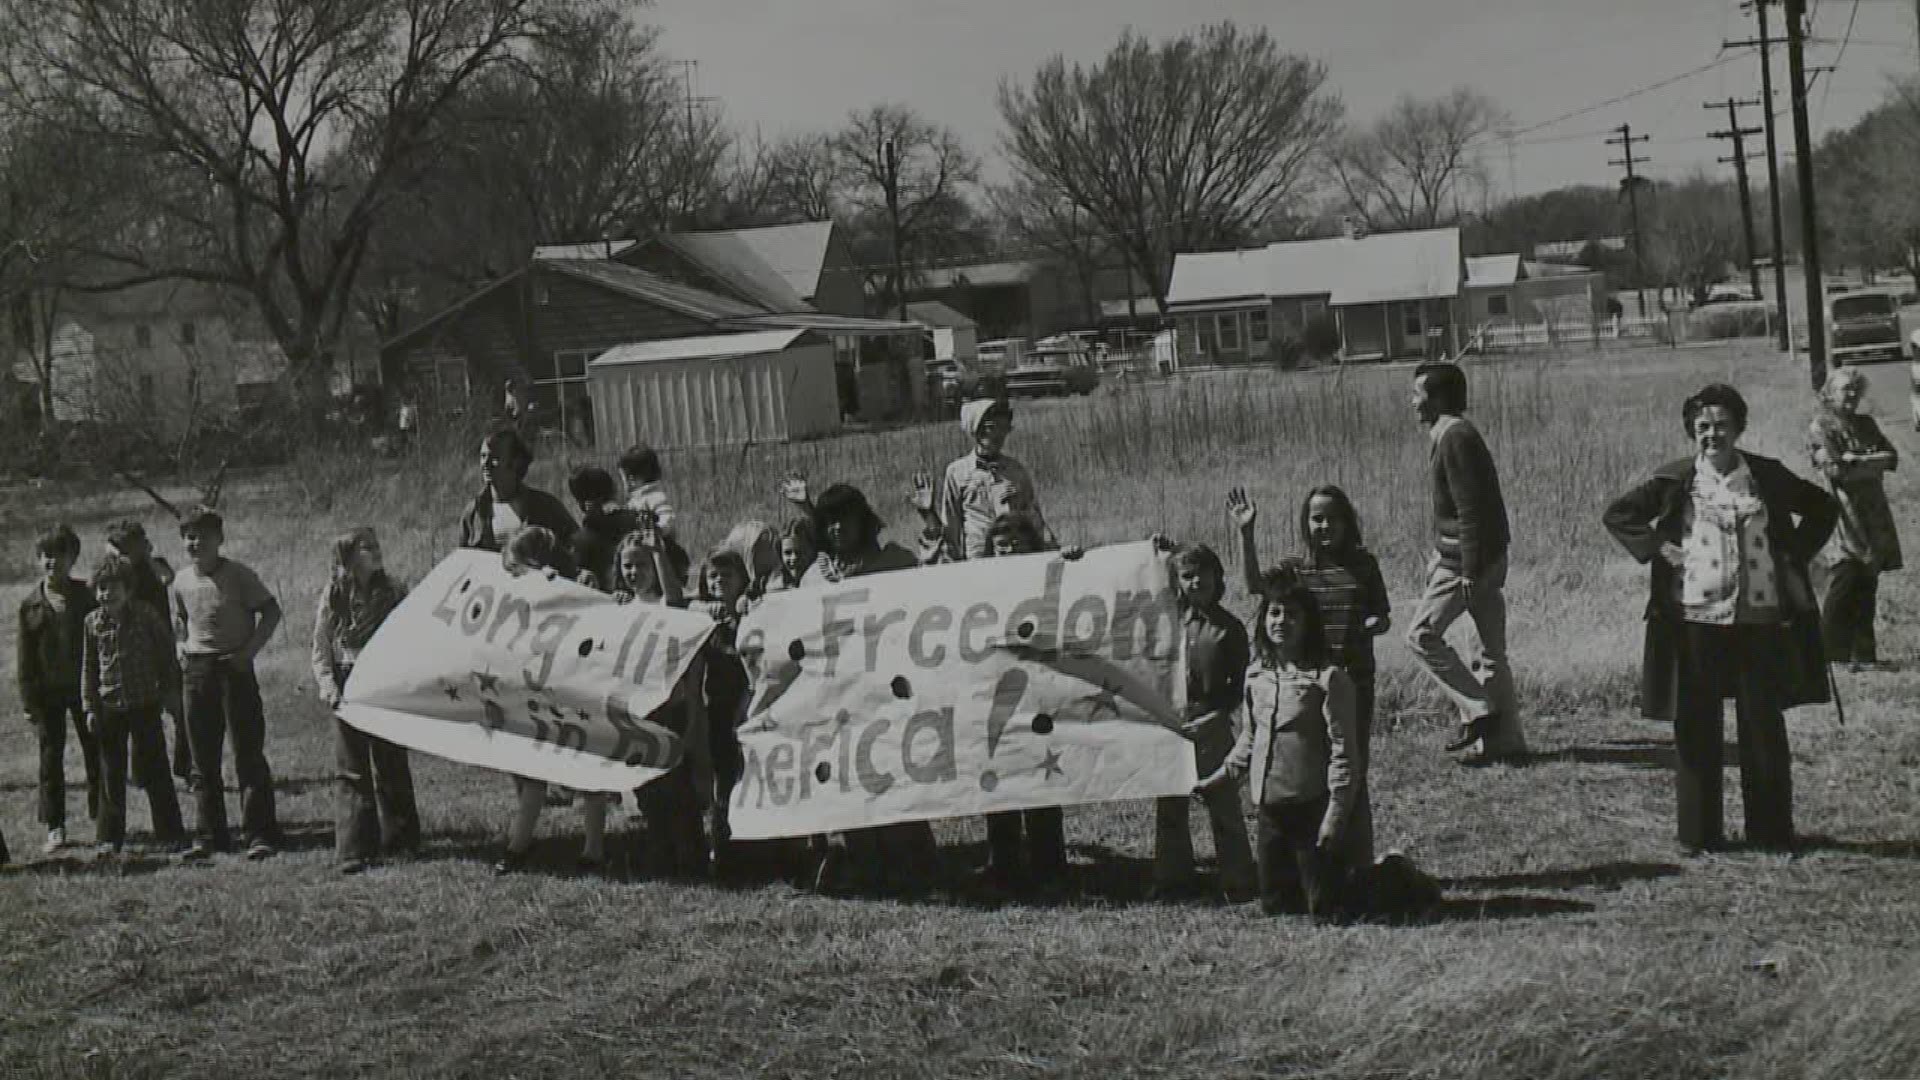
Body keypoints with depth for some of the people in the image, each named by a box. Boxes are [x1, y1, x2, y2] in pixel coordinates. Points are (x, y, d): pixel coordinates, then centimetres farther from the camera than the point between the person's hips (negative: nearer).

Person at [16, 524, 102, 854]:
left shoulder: (86, 596, 1)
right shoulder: (30, 604, 2)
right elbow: (24, 656, 3)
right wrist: (28, 701, -2)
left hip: (85, 687, 0)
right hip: (47, 693, 0)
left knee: (95, 754, 5)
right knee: (50, 759, 2)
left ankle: (103, 819, 18)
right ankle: (55, 829, 7)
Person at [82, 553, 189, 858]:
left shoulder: (147, 616, -5)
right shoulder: (94, 622, 1)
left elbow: (167, 655, 4)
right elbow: (89, 667, 8)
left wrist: (171, 693, 3)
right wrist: (90, 707, 4)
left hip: (145, 705, -2)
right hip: (109, 707, 2)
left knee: (155, 771, 0)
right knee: (111, 775, 7)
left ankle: (171, 835, 8)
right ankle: (111, 838, 15)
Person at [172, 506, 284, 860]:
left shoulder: (239, 575, -7)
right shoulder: (182, 581, 7)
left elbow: (271, 611, -4)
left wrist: (250, 650, -11)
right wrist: (184, 646, 7)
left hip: (235, 668, -5)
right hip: (197, 671, 5)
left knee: (249, 755, -7)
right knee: (204, 760, 7)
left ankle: (260, 835, -6)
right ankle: (210, 835, 15)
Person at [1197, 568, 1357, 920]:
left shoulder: (1328, 677, -11)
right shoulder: (1256, 674, 8)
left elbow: (1342, 750, -12)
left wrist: (1336, 812, -15)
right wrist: (1220, 778, 15)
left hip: (1312, 806, -6)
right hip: (1270, 807, 6)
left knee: (1323, 910, -2)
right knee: (1274, 905, 11)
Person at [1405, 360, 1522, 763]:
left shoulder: (1456, 438, -16)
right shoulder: (1456, 434, 15)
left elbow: (1469, 509, -21)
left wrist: (1469, 572, -22)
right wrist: (1439, 559, 24)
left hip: (1467, 559, -10)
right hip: (1485, 558, 10)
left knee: (1421, 635, -5)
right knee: (1492, 648, 10)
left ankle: (1477, 710, -3)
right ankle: (1505, 738, 13)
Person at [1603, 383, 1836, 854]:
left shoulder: (1767, 476, 5)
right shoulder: (1674, 480, 1)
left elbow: (1822, 509, 18)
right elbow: (1618, 514, 8)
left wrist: (1794, 558, 8)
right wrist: (1657, 549, -3)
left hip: (1760, 619, 1)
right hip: (1695, 618, -1)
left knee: (1763, 726, 4)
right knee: (1696, 728, 3)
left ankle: (1771, 832, 15)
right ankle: (1699, 834, 12)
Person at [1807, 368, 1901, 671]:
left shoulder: (1866, 424, 17)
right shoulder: (1821, 427, -2)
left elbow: (1892, 458, 8)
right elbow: (1835, 469, -13)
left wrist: (1856, 459, -7)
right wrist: (1873, 462, -4)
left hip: (1874, 518, 6)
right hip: (1844, 518, -6)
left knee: (1867, 590, 5)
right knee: (1841, 586, -11)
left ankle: (1863, 653, 8)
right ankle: (1827, 654, -5)